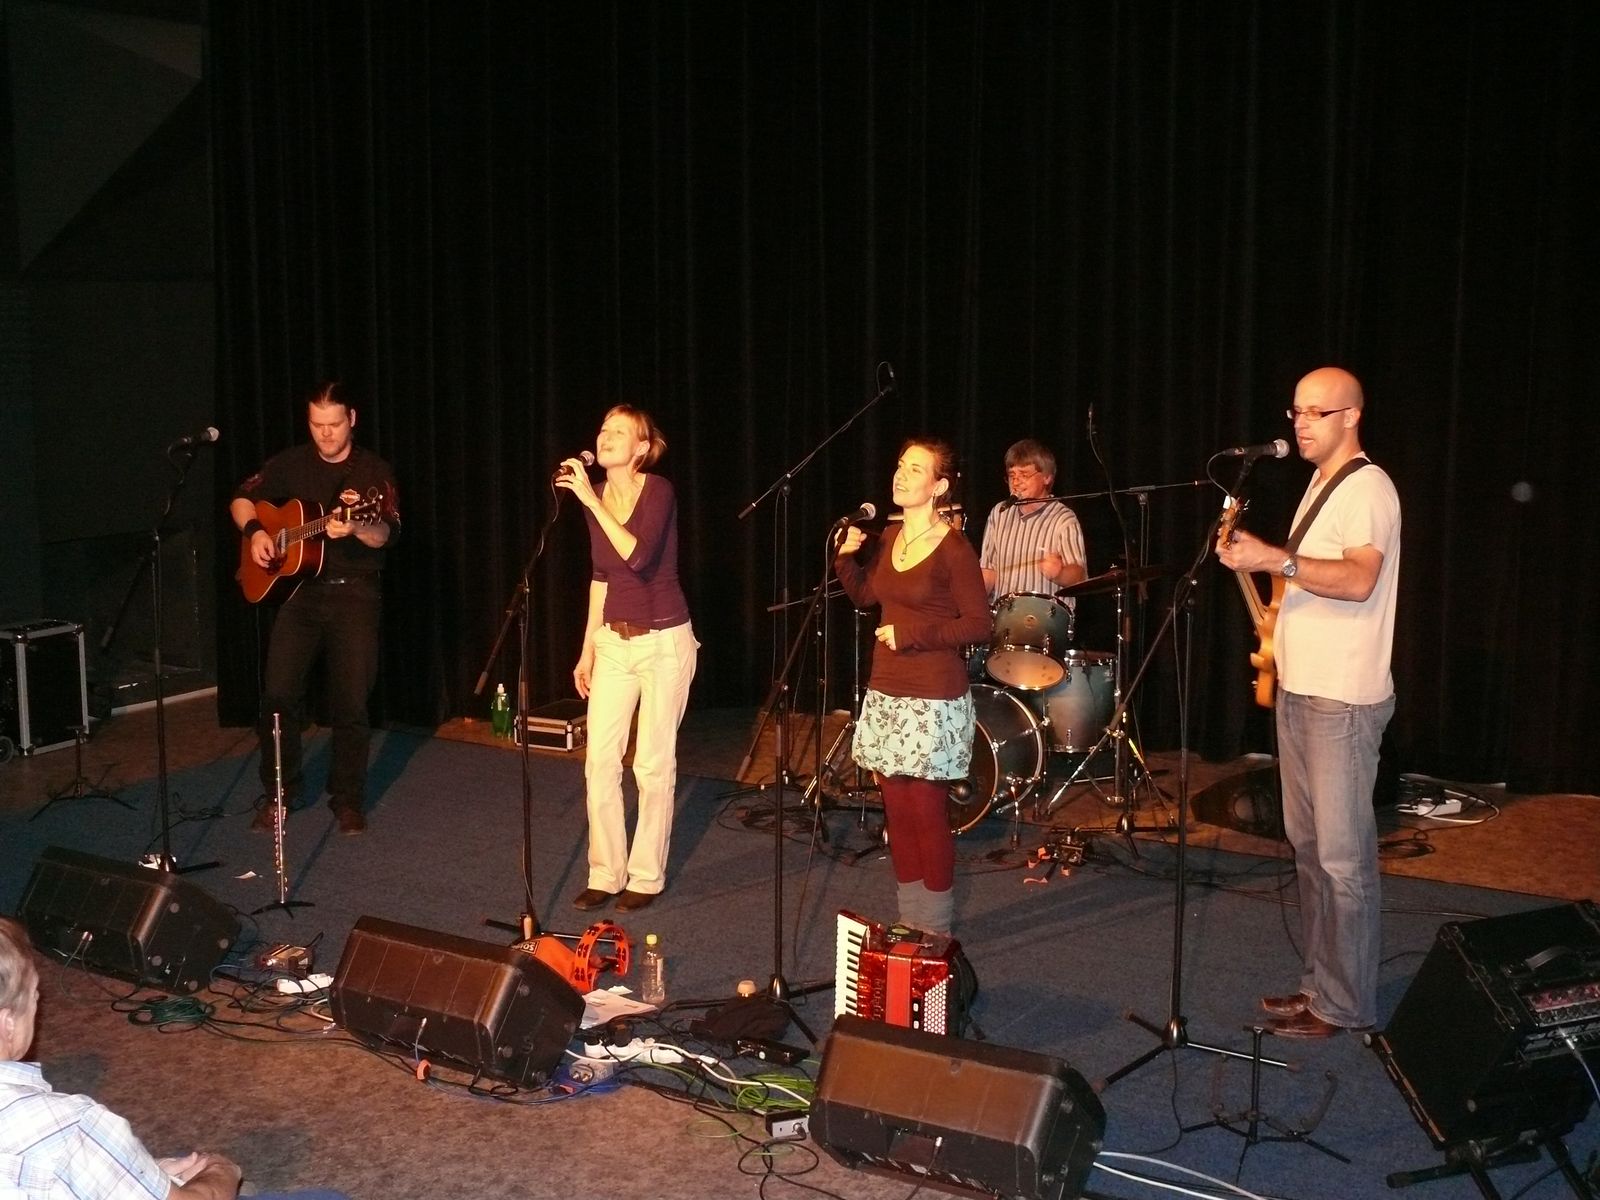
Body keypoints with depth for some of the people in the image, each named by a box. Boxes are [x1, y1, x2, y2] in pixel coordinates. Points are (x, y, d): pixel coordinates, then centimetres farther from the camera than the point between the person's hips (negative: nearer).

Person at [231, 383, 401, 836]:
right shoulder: (291, 464, 6)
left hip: (355, 594, -2)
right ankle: (278, 791, 13)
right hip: (300, 589, 2)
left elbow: (386, 535, -15)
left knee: (352, 701, -2)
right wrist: (254, 532, -7)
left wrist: (357, 527, -36)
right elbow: (242, 499, 14)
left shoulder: (374, 471, -3)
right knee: (278, 692, -4)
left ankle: (348, 799, 13)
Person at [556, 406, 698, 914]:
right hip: (614, 642, 6)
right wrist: (587, 650, 14)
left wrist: (592, 501, -28)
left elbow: (640, 558, -31)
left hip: (665, 641, -6)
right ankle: (605, 874, 13)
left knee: (653, 764, 1)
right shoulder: (595, 498, 4)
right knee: (600, 759, 2)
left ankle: (646, 877, 14)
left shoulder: (659, 491, -15)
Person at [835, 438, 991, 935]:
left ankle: (936, 927, 12)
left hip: (933, 699, -7)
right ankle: (909, 919, 23)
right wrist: (847, 558, 3)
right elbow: (865, 596, 20)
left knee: (927, 810, -1)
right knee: (896, 807, 11)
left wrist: (914, 636, -17)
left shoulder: (954, 550, -13)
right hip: (886, 692, 7)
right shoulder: (891, 538, 9)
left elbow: (978, 625, -13)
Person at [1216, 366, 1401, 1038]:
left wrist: (1274, 559, -31)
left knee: (1343, 856, -5)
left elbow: (1358, 580, -26)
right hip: (1299, 688, 10)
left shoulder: (1367, 487, -12)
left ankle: (1346, 1007, 2)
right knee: (1308, 844, 14)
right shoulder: (1319, 486, 17)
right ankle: (1319, 983, 22)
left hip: (1343, 700, -10)